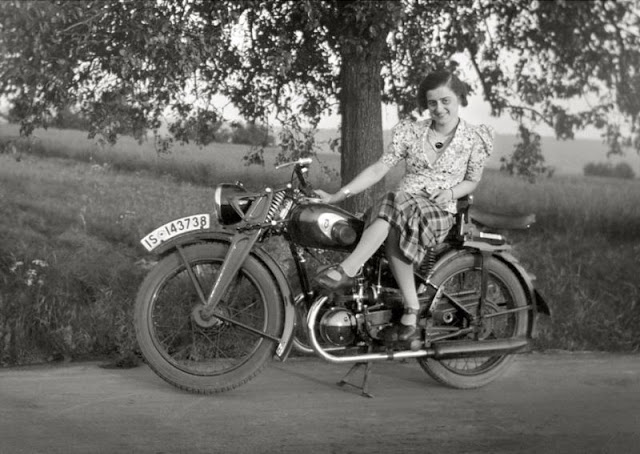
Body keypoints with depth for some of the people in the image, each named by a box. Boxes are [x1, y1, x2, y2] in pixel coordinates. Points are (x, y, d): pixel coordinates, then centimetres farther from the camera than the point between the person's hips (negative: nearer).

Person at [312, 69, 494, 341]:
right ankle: (411, 309, -33)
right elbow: (378, 169, 3)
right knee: (393, 231, -36)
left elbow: (472, 181, 15)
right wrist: (338, 196, -6)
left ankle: (348, 270, -40)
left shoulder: (474, 140, 4)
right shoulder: (411, 132, 7)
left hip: (439, 212, -2)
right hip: (402, 201, 2)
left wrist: (451, 192, -9)